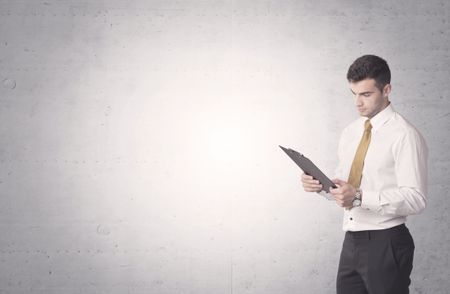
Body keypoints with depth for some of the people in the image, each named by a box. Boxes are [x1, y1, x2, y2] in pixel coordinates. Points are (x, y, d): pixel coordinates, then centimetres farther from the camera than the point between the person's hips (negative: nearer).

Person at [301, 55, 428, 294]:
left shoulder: (404, 136, -13)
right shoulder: (350, 132, 11)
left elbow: (415, 199, -19)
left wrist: (360, 197, -27)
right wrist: (320, 183, -4)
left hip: (385, 244, -6)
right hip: (351, 241, 7)